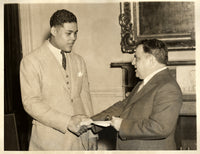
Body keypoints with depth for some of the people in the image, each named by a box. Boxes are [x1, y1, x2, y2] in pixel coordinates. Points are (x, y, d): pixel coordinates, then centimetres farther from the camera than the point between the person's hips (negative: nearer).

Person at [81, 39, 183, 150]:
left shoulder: (168, 88, -20)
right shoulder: (143, 84, 13)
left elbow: (160, 128, -28)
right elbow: (123, 106, 15)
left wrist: (123, 125, -21)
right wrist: (93, 121, 8)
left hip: (151, 148, -8)